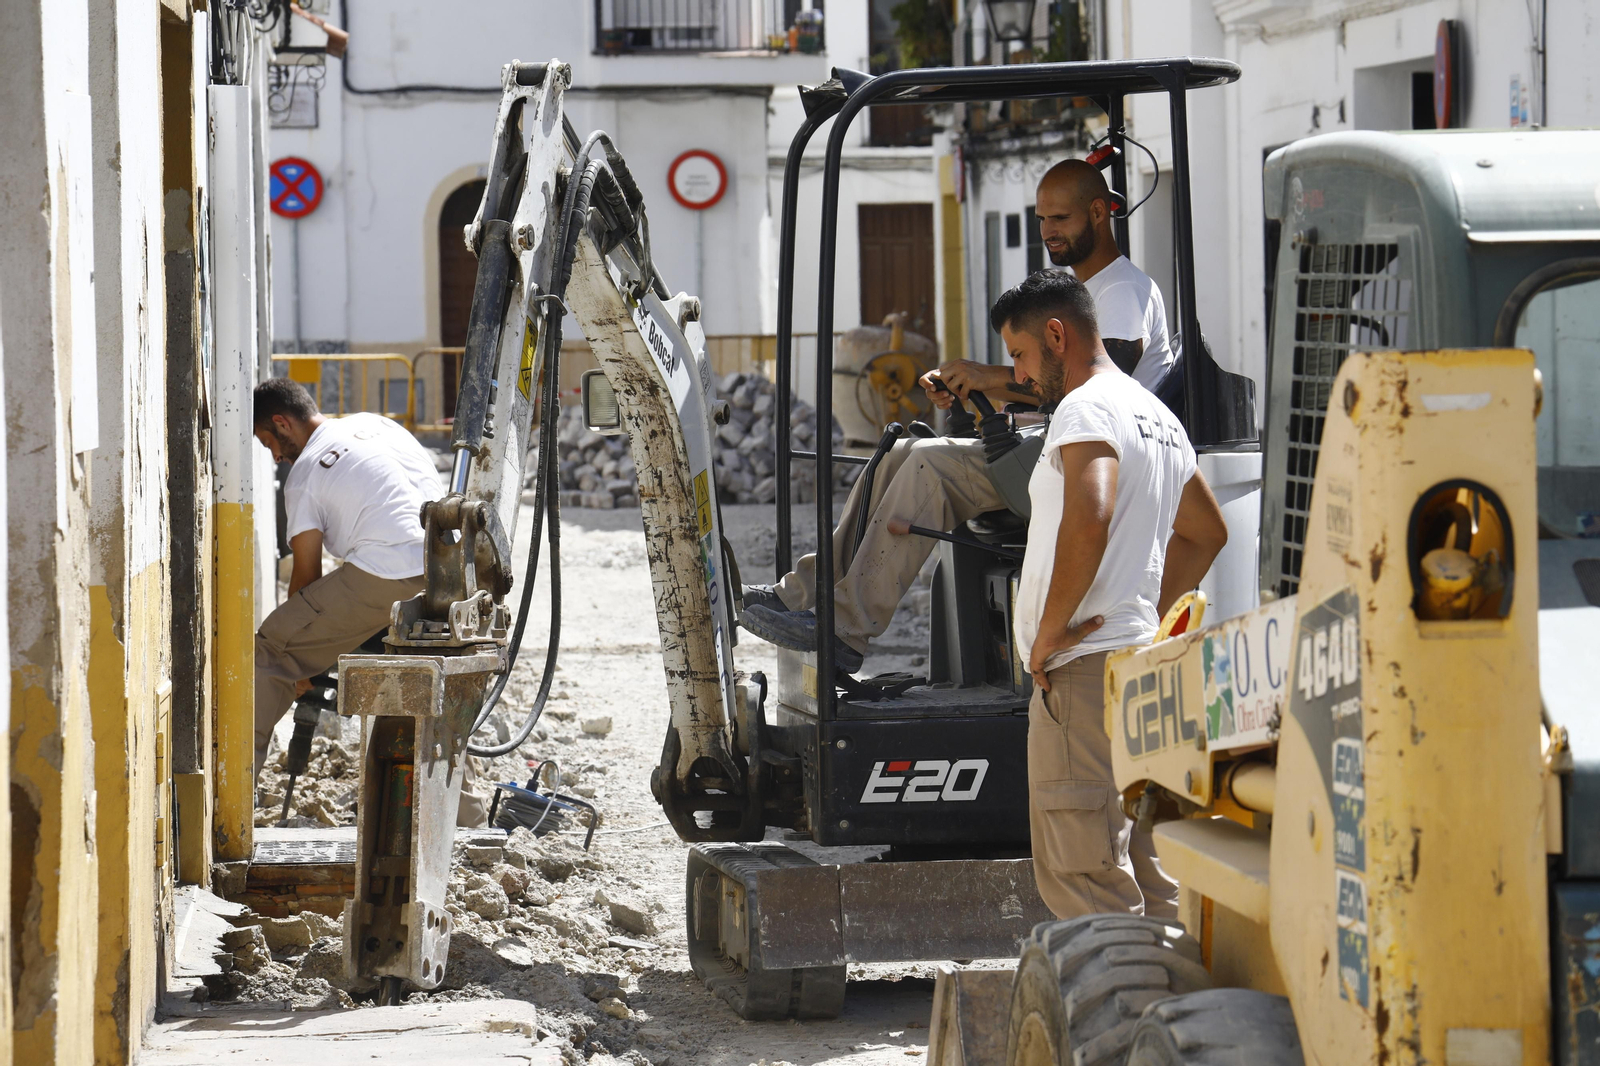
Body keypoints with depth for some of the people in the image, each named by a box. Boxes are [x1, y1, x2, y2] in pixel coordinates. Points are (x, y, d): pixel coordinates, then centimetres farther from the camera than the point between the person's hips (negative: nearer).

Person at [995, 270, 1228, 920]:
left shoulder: (1086, 410, -10)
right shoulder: (1158, 417, 21)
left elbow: (1088, 520, -27)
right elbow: (1206, 533, 32)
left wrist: (1049, 632, -19)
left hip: (1085, 670, -10)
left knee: (1083, 878, -11)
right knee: (1146, 879, 11)